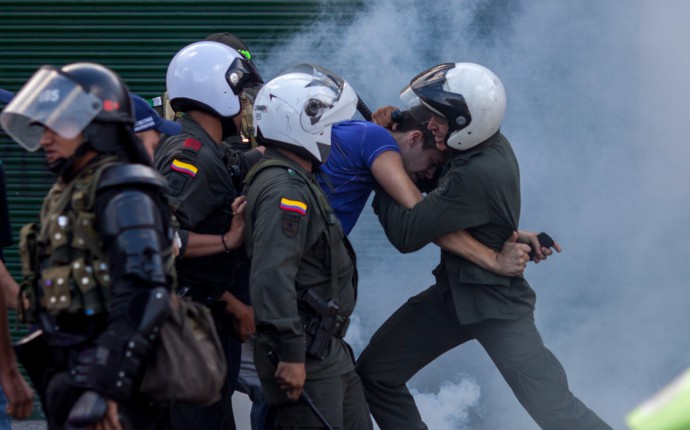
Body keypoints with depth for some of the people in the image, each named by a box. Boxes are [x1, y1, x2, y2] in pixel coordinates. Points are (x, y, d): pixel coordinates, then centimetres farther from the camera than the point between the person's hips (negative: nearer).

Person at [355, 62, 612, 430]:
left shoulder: (479, 175, -31)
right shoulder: (491, 146, -4)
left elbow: (407, 234, -26)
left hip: (496, 306, -9)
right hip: (454, 292, 9)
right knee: (375, 373, 7)